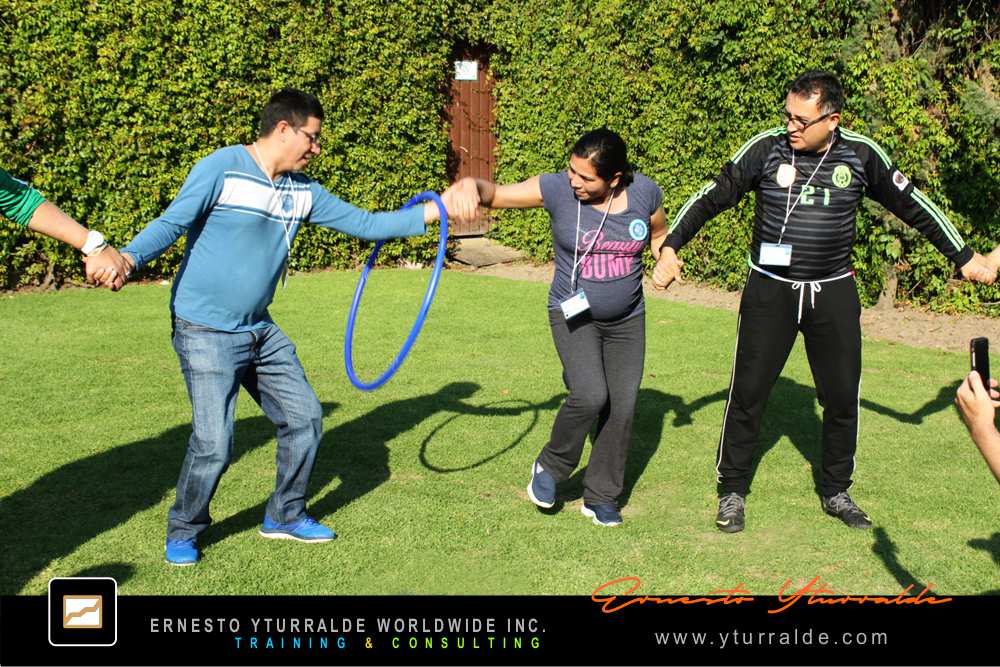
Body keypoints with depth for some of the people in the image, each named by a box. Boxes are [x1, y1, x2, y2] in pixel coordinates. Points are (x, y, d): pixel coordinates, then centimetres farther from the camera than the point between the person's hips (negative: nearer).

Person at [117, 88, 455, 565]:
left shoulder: (302, 191, 7)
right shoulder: (222, 169, -13)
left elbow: (364, 223, 9)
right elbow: (170, 224, -16)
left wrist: (434, 211, 4)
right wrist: (128, 258, -35)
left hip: (261, 331, 8)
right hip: (206, 333, -7)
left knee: (304, 419, 11)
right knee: (213, 444, -11)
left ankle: (285, 516, 32)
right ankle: (183, 532, 15)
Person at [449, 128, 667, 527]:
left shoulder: (645, 193, -11)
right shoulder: (557, 189, -18)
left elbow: (659, 232, 11)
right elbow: (495, 194, -20)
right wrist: (470, 185, -42)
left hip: (627, 321, 3)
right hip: (574, 316, -3)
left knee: (622, 408, 5)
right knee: (590, 396, -23)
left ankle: (600, 498, 23)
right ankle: (550, 467, 6)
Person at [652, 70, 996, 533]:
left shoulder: (861, 155, -4)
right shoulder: (767, 148, -8)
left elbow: (911, 205, 7)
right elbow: (713, 196, -2)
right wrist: (670, 247, -11)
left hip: (833, 292, 2)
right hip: (770, 290, -1)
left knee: (842, 397, 8)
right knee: (748, 391, 0)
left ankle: (836, 492, 27)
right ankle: (732, 491, 16)